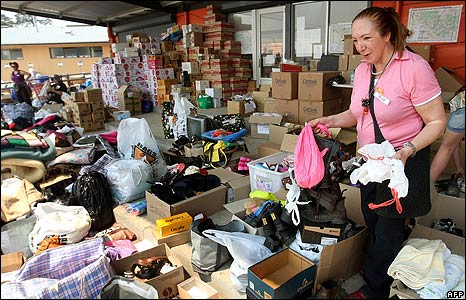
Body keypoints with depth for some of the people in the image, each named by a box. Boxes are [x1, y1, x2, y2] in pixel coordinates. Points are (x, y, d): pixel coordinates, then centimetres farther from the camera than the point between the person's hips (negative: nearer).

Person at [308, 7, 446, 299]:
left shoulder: (414, 68, -21)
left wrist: (407, 151, -30)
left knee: (388, 228, 8)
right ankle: (388, 265, 48)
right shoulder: (362, 70, 0)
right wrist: (330, 120, -6)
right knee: (371, 218, 20)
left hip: (404, 160, -6)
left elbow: (437, 122, -16)